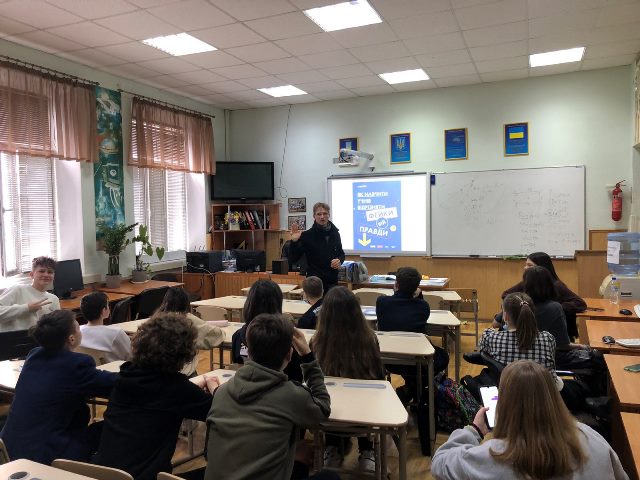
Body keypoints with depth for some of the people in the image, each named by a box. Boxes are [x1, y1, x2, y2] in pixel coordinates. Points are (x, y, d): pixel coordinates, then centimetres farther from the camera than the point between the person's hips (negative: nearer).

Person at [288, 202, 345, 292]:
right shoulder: (307, 235, -6)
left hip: (333, 281, 4)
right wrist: (294, 241, -22)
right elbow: (292, 259, -7)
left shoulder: (335, 233, 6)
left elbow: (341, 253, 20)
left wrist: (340, 260, -2)